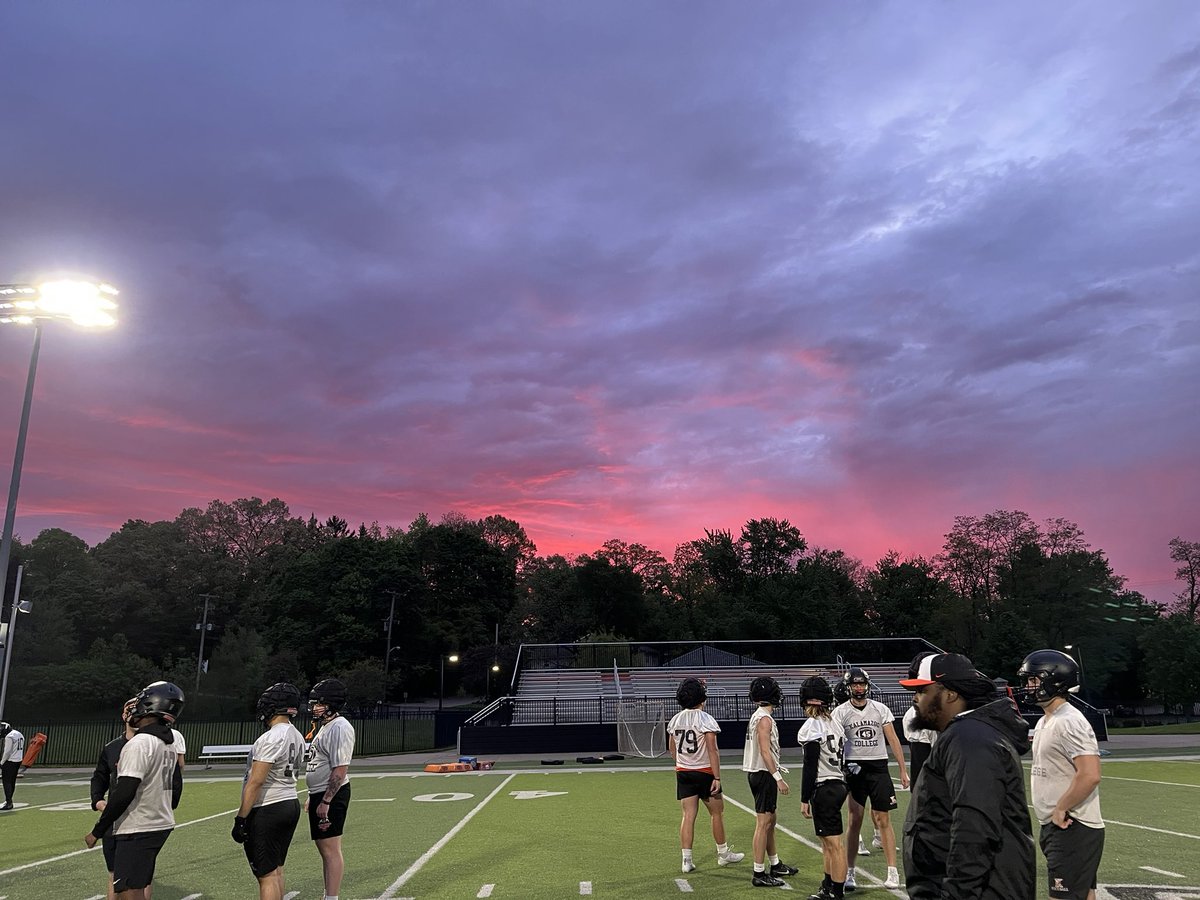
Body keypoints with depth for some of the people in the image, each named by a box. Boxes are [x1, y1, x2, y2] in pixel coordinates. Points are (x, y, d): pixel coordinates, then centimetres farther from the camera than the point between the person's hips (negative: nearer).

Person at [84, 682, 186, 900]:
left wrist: (97, 831, -12)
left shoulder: (139, 744, -18)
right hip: (162, 825, 9)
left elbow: (123, 794, -20)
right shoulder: (169, 744, 8)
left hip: (137, 831, -9)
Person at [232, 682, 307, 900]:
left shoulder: (271, 738, -19)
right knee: (276, 871, 18)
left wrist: (240, 819, -16)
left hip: (267, 810, -8)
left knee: (267, 875, -1)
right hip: (291, 804, 8)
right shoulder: (298, 737, 8)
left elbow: (255, 782, -20)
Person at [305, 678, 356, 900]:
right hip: (320, 794, 11)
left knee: (331, 850, -5)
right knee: (324, 848, 17)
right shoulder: (325, 726, 15)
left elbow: (340, 770, -23)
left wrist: (325, 802, -24)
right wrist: (313, 797, 22)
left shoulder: (339, 728, -19)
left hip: (331, 795, -11)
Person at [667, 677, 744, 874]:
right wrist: (717, 778, -16)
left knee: (688, 815, 6)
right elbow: (712, 751, -18)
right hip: (704, 772, -5)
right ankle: (723, 854, 27)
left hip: (683, 773, 5)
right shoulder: (706, 720, -14)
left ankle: (687, 860, 3)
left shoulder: (675, 720, 4)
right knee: (717, 813, 13)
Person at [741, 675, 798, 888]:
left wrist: (778, 770, 26)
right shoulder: (764, 719, -17)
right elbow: (765, 752, -22)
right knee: (763, 823, -6)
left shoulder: (758, 716, 13)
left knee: (771, 819, 20)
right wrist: (778, 778, -22)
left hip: (759, 773, 10)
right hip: (763, 774, -10)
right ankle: (759, 874, -2)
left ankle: (775, 865, 32)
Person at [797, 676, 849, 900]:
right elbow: (841, 761, 15)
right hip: (838, 785, 9)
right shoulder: (834, 724, 10)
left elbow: (810, 766, -16)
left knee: (834, 842, -3)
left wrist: (805, 799, -12)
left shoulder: (812, 726, -14)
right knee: (827, 840, 18)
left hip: (823, 789, -9)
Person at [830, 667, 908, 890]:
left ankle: (892, 871, 9)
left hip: (879, 767, 1)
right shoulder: (840, 712, -1)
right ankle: (849, 872, 11)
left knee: (883, 820, 2)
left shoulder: (880, 709, 4)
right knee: (855, 821, 3)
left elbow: (893, 740, 4)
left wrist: (903, 770, 1)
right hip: (854, 768, -1)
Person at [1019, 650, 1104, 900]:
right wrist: (1049, 818, 15)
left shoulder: (1069, 722, -19)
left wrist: (1060, 809, -19)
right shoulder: (1044, 722, 13)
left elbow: (1090, 775, -27)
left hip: (1072, 828, -10)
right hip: (1055, 826, 10)